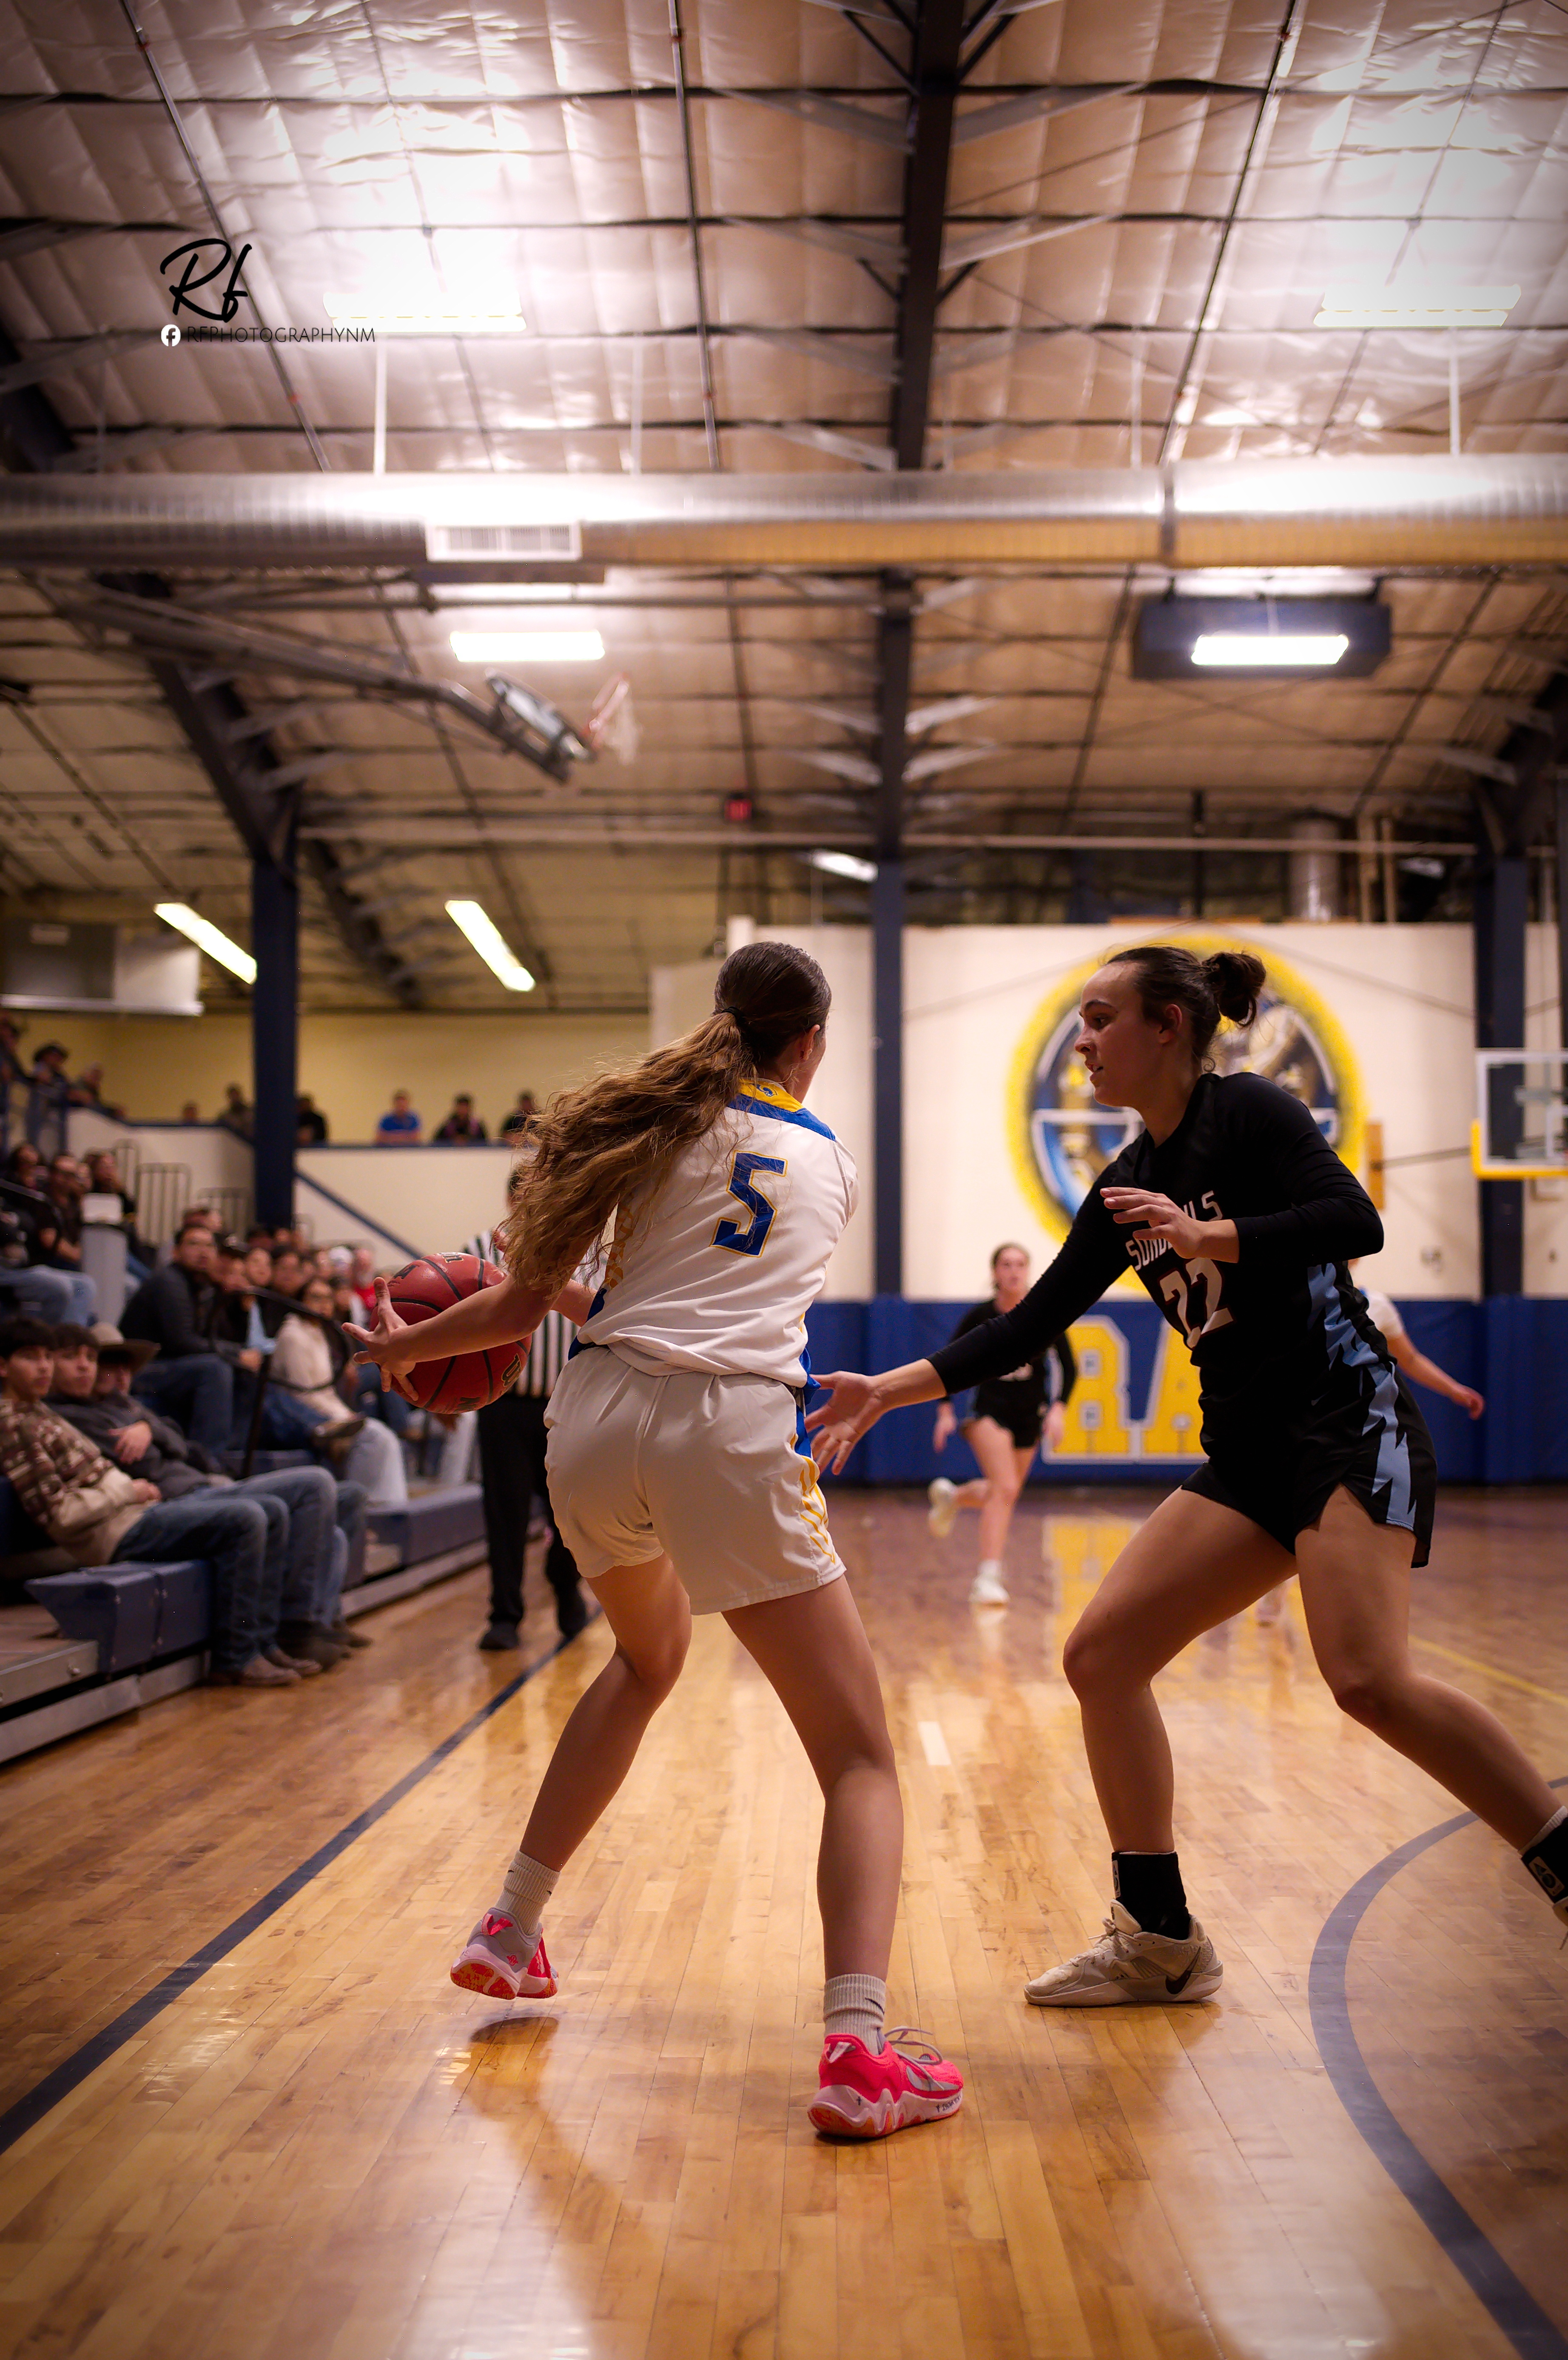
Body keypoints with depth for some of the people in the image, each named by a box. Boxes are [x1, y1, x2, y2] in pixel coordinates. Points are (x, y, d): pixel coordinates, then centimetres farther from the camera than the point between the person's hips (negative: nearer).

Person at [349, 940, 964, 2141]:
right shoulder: (832, 1164, 16)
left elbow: (528, 1298, 11)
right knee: (860, 1753, 1)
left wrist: (407, 1343, 28)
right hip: (729, 1432, -4)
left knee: (649, 1654, 33)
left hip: (598, 1415, 4)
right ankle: (858, 2047, -19)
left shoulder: (661, 1120, 15)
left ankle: (511, 1930, 39)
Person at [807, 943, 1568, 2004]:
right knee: (1102, 1652, -2)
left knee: (1369, 1679, -26)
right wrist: (892, 1388, 11)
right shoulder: (1125, 1187, 15)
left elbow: (1355, 1221, -18)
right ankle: (1161, 1943, 8)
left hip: (1350, 1419, -8)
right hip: (1251, 1454, 8)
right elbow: (1033, 1322, 15)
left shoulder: (1249, 1111, -6)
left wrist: (1210, 1237, -24)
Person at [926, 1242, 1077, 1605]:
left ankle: (950, 1496, 48)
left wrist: (1059, 1408, -16)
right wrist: (946, 1411, -8)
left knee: (1004, 1493, 15)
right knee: (1006, 1489, -22)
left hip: (1030, 1414, 4)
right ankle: (988, 1578, -20)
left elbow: (1068, 1366, -3)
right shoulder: (980, 1317, -11)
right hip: (990, 1409, -4)